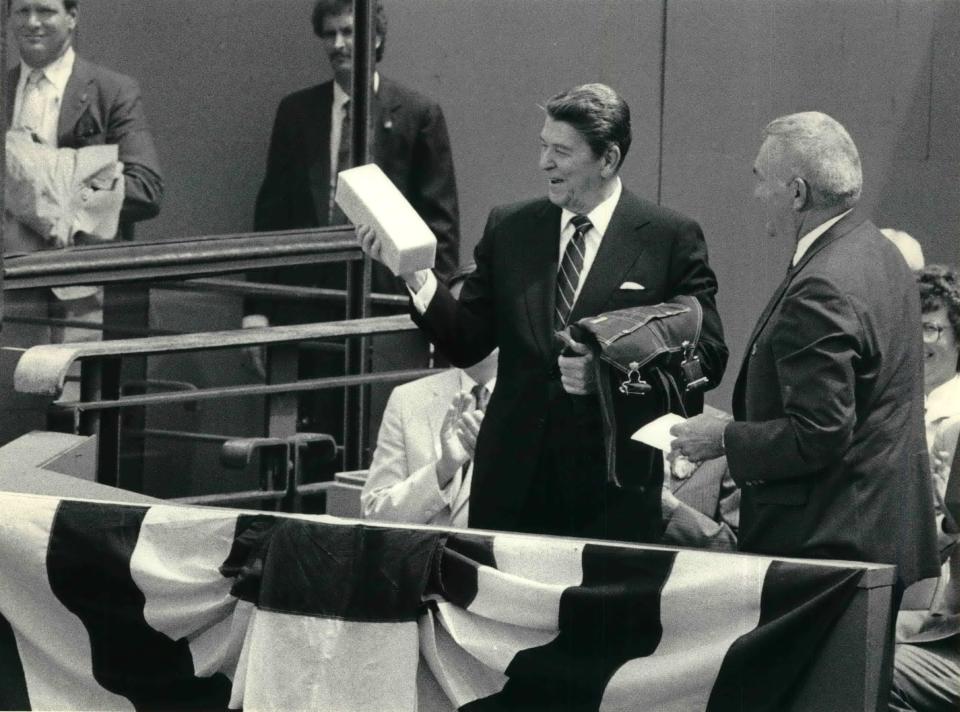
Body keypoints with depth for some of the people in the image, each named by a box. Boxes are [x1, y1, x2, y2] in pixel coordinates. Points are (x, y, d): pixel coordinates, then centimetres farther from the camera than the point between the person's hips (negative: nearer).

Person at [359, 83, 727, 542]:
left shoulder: (671, 238, -1)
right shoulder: (508, 229, 10)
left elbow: (708, 357, -3)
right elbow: (466, 344, 7)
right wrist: (414, 275, -8)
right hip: (513, 476, 3)